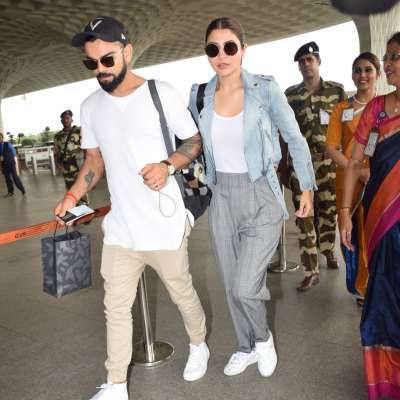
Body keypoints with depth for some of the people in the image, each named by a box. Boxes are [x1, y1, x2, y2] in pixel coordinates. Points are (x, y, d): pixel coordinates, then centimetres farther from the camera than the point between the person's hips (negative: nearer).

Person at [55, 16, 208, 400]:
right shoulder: (90, 106, 4)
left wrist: (168, 166, -21)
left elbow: (195, 141, -2)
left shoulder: (161, 93, -10)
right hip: (119, 227, 4)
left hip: (164, 225, -3)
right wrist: (72, 196, -2)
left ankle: (198, 345, 45)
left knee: (182, 294, 16)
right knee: (116, 307, 10)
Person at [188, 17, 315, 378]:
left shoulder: (265, 89, -9)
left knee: (244, 286, -11)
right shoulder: (199, 96, 1)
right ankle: (247, 347, 37)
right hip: (222, 200, 4)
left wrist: (307, 188, 4)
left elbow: (295, 139, 0)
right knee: (232, 286, 13)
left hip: (261, 199, -4)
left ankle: (263, 337, 23)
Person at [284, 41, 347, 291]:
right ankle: (311, 271, 4)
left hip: (329, 161, 0)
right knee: (304, 214, -2)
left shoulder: (337, 90, 6)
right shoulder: (290, 94, 7)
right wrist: (283, 165, 6)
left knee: (328, 209, 8)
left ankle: (328, 250, 37)